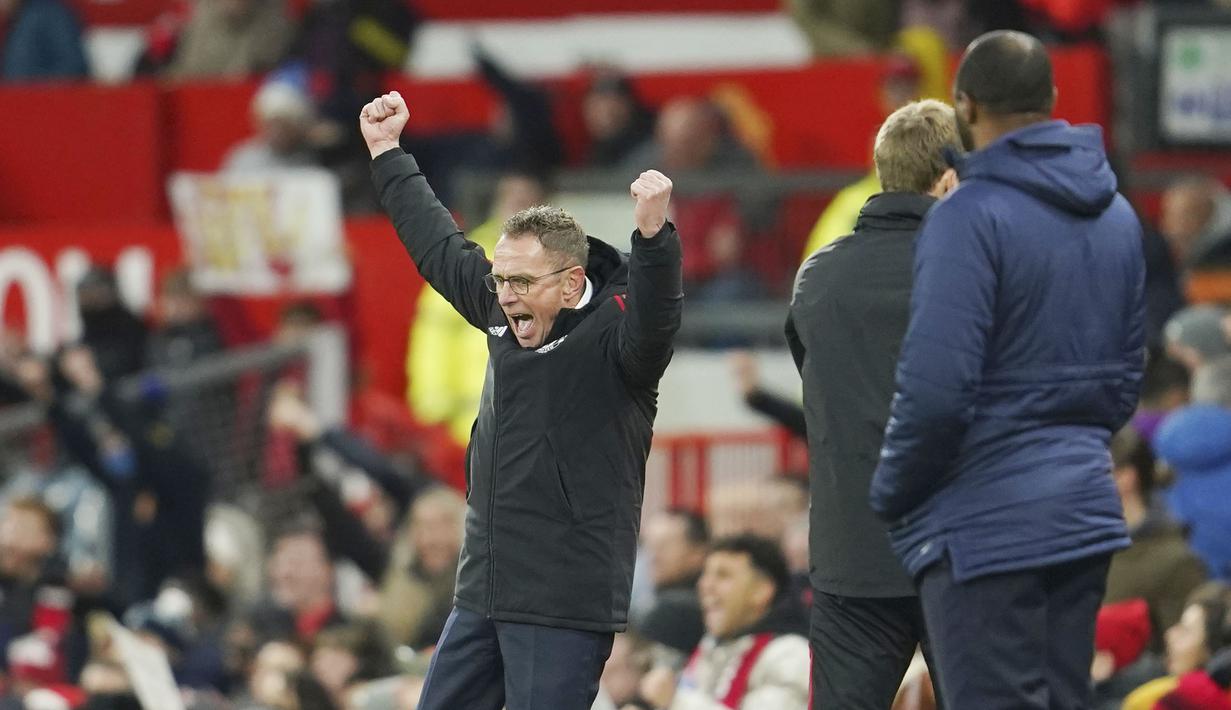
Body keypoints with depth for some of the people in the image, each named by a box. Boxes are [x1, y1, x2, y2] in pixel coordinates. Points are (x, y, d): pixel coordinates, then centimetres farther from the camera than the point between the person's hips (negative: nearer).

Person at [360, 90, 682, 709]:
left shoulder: (612, 334, -12)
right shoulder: (507, 316, 10)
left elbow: (655, 315, -34)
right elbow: (438, 247, 23)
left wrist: (653, 233, -51)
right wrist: (386, 153, 31)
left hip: (566, 605, -8)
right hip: (482, 593, 8)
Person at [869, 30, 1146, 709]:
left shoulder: (970, 218, -15)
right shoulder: (1117, 217, 10)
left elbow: (936, 390, -20)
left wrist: (891, 494, -5)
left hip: (985, 525, -7)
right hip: (1086, 515, 7)